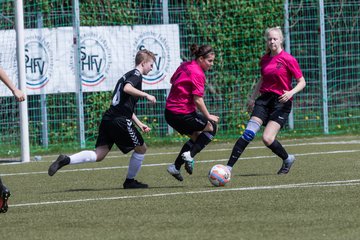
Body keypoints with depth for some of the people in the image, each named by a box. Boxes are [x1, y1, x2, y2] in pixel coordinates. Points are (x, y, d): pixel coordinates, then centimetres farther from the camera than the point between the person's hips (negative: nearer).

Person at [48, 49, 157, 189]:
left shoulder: (128, 75, 28)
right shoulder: (136, 75, -2)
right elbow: (127, 88, -24)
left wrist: (139, 124, 33)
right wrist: (146, 95, -18)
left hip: (108, 119, 9)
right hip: (120, 120, -9)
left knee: (99, 155, 0)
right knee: (141, 148, 10)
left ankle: (66, 160, -17)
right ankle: (130, 181, 18)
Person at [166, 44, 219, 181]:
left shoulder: (185, 66, 9)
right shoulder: (197, 74, -18)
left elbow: (172, 81, 22)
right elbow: (198, 100, -19)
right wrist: (208, 116, -8)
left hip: (170, 112, 9)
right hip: (182, 114, -9)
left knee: (196, 136, 22)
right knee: (212, 127, 6)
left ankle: (176, 167, 18)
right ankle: (190, 155, -7)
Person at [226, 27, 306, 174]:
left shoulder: (288, 59, -7)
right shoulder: (265, 59, 11)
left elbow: (302, 82, -4)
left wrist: (291, 92, -21)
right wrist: (253, 97, 18)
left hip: (281, 102, -5)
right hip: (265, 99, 5)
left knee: (267, 139, -16)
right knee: (248, 133, -12)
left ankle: (287, 159, 13)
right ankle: (229, 167, -15)